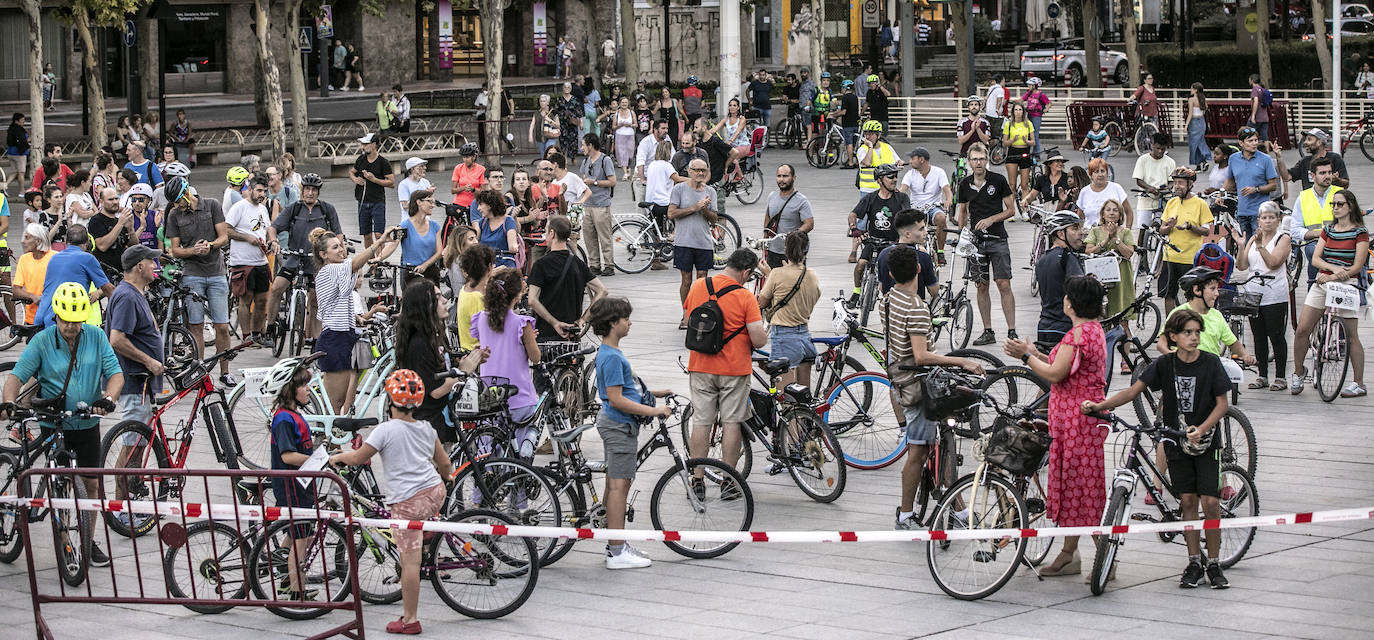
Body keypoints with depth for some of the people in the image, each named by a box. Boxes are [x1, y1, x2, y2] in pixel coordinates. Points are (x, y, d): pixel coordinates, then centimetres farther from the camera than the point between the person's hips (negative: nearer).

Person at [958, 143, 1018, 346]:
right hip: (976, 241, 3)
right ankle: (988, 331, 11)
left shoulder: (998, 181, -4)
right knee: (982, 286, 5)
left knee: (1004, 285, -8)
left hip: (997, 239, -3)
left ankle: (1012, 331, -7)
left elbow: (1010, 209, 0)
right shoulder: (965, 185, 6)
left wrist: (991, 219, -14)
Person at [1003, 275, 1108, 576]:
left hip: (1077, 418, -11)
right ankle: (1069, 554, 23)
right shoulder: (1093, 329, 15)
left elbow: (1055, 374, -21)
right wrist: (1036, 354, 14)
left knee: (1085, 486, -7)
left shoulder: (1079, 333, -18)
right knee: (1070, 484, 16)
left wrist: (1026, 356, -9)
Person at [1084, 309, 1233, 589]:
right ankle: (1194, 561, 13)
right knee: (1187, 500, 2)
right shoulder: (1164, 364, -3)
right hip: (1176, 440, 2)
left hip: (1205, 441, -2)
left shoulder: (1210, 363, -7)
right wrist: (1099, 406, -19)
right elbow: (1134, 390, -7)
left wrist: (1201, 430, -20)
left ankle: (1213, 564, 5)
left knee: (1210, 502, -7)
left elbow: (1221, 404, -5)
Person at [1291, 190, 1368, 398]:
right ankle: (1298, 373, 14)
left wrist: (1333, 277, -17)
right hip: (1321, 283, 5)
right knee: (1302, 330, -3)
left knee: (1351, 336, -2)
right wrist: (1333, 267, -16)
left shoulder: (1360, 233, -2)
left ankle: (1359, 384, 5)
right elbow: (1316, 258, 3)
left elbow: (1357, 267, -9)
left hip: (1346, 285, -5)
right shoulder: (1328, 230, 13)